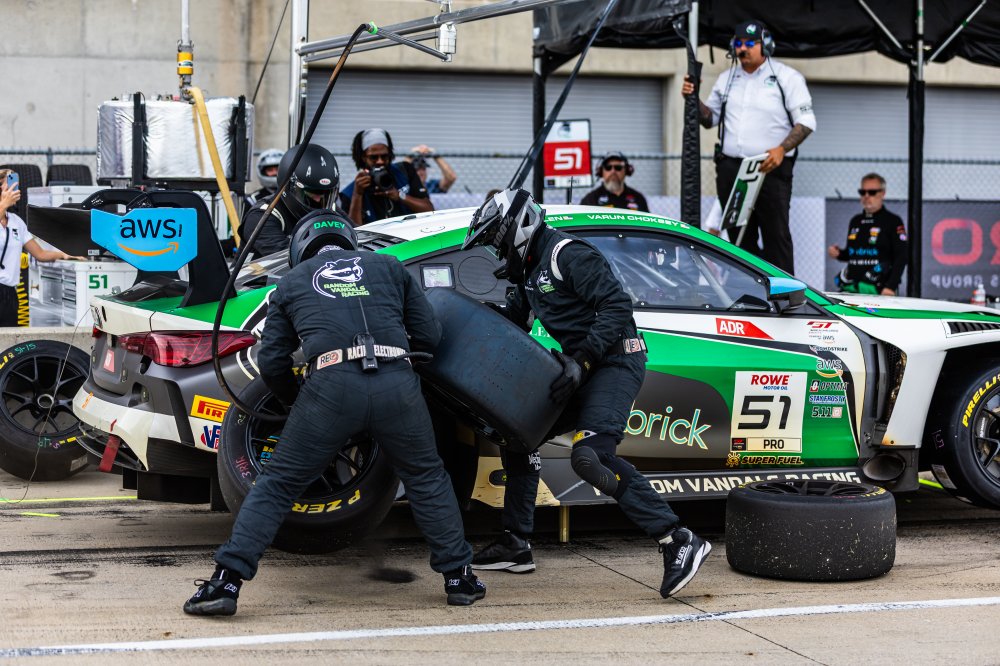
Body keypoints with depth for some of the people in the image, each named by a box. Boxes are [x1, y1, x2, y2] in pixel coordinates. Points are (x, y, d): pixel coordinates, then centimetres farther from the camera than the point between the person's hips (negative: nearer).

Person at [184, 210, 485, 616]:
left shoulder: (291, 282, 24)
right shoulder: (389, 267, 26)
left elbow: (271, 362, 18)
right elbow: (429, 336, 22)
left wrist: (294, 401, 36)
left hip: (330, 387, -1)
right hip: (396, 381, 1)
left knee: (277, 485, 9)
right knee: (427, 479, 22)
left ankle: (226, 582, 5)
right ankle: (458, 576, 23)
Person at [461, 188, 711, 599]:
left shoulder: (568, 255, -14)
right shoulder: (530, 270, 16)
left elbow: (618, 306, -21)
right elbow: (513, 319, 29)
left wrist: (582, 361, -25)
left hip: (615, 361, -10)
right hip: (582, 368, 10)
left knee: (591, 456, -26)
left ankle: (679, 542, -26)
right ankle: (515, 547, 20)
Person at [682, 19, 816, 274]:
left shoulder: (786, 77, -1)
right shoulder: (727, 79, 16)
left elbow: (806, 122, -5)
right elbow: (710, 118, 22)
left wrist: (781, 149, -19)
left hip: (770, 168, -5)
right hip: (730, 168, 5)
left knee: (776, 234, -8)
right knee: (739, 235, 9)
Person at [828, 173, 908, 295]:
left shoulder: (893, 221, 0)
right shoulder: (855, 221, 18)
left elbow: (901, 257, -6)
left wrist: (891, 287, -16)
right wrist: (839, 254, 6)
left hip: (877, 290, -6)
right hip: (850, 289, 6)